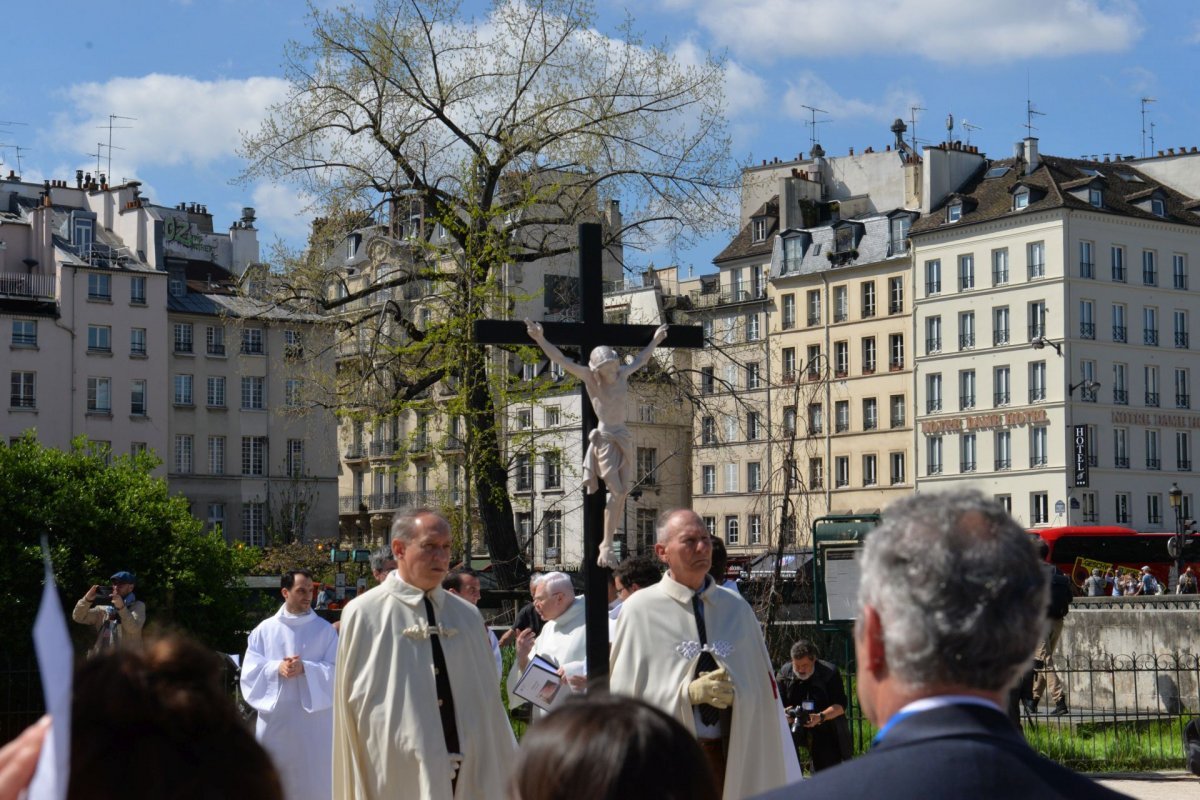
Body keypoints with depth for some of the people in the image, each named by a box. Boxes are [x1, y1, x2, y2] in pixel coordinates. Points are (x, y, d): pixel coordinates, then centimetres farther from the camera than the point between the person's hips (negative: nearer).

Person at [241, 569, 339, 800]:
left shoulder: (324, 630, 4)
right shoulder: (265, 629, 7)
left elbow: (336, 671, -2)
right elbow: (250, 670, 2)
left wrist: (305, 668, -17)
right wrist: (277, 668, -15)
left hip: (313, 719, -1)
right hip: (275, 719, 1)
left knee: (313, 779, 0)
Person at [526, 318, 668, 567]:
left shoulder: (622, 374, 6)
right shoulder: (590, 378, -7)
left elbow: (639, 360, 28)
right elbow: (561, 360, -14)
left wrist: (654, 342, 39)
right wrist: (541, 340, -24)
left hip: (624, 437, 6)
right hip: (605, 438, -6)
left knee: (623, 491, 1)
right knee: (616, 491, -15)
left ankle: (607, 542, 5)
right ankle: (606, 545, -14)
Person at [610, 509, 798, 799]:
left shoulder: (737, 610, 9)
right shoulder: (640, 611, -2)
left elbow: (761, 691, 13)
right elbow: (624, 692, -5)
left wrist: (736, 694, -6)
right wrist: (688, 692, -13)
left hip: (733, 755, 3)